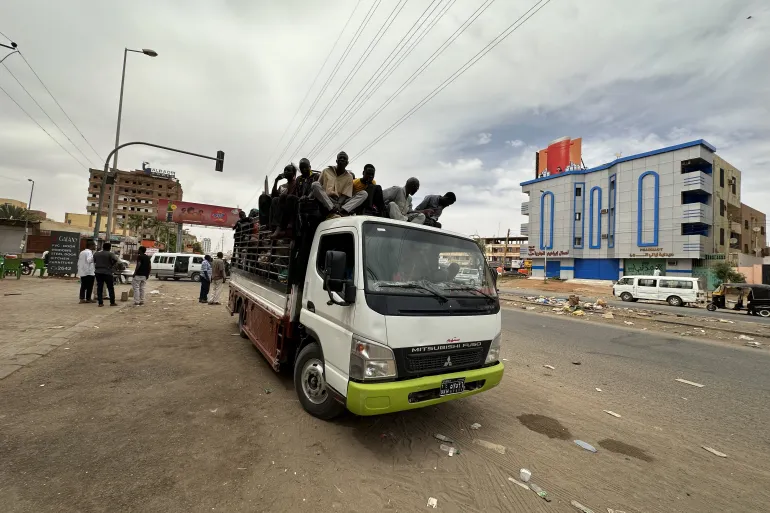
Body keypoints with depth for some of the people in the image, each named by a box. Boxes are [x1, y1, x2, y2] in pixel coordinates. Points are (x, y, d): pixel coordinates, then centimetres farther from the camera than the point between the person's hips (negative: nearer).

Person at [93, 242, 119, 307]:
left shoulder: (96, 253, 9)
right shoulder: (110, 254, -9)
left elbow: (94, 261, 13)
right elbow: (116, 260, -22)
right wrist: (112, 265, -7)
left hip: (98, 272, 5)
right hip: (107, 272, -5)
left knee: (99, 288, 9)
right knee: (110, 288, 4)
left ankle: (100, 303, 7)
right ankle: (112, 302, 6)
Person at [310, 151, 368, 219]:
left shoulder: (349, 177, 10)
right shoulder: (326, 171, 12)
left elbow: (345, 195, -1)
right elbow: (318, 186, 12)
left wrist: (338, 204, -21)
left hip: (341, 202, 1)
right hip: (326, 202, 0)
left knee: (363, 193, -16)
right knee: (315, 185, -26)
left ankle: (342, 211, -39)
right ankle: (333, 211, -38)